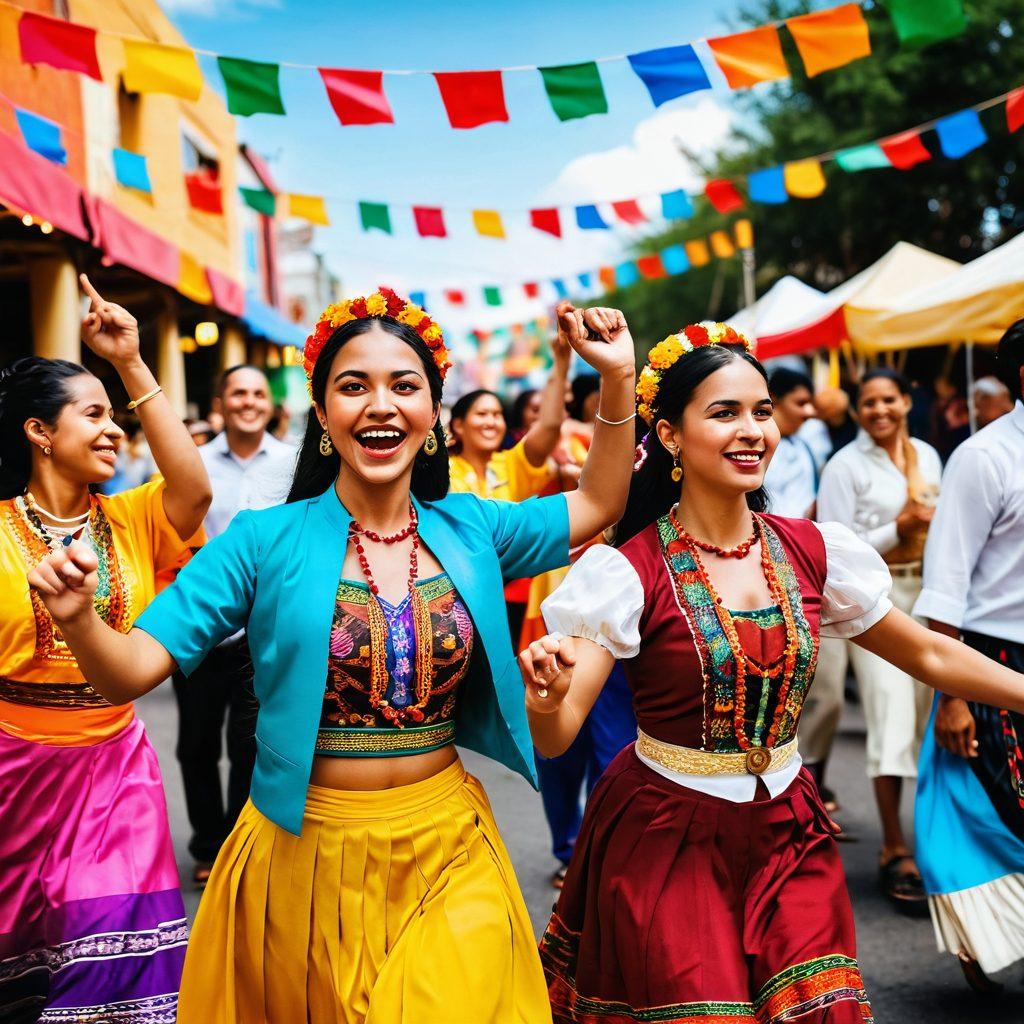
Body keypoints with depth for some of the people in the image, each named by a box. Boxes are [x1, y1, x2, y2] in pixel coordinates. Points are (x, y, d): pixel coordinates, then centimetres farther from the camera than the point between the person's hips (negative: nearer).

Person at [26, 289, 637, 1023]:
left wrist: (618, 378, 5)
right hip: (306, 860, -2)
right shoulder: (267, 541, -8)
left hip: (449, 856, 2)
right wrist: (78, 617, -31)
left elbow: (597, 505, 15)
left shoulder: (469, 530, 2)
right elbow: (130, 673, -10)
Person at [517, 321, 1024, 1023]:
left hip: (788, 836, 4)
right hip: (667, 843, -4)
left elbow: (928, 654, 11)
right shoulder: (634, 571, -14)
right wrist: (547, 695, -40)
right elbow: (555, 737, -18)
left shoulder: (810, 551, 0)